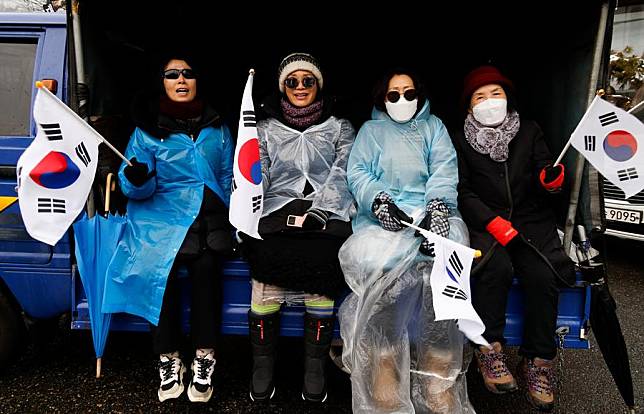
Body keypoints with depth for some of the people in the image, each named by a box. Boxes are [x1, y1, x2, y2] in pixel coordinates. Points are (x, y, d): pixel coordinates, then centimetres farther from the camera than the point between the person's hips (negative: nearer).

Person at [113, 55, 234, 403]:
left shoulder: (216, 127, 14)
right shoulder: (147, 129, 7)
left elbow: (228, 177, 17)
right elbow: (138, 190, 2)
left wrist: (233, 216, 2)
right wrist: (136, 179, -22)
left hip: (209, 215, 1)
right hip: (163, 214, -1)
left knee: (205, 263, -28)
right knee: (163, 266, -28)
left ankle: (204, 359, -16)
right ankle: (168, 360, -12)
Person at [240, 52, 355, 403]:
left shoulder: (339, 127, 16)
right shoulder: (267, 128, 19)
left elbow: (342, 176, 3)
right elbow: (257, 177, 8)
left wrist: (316, 213, -14)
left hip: (327, 213, 0)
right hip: (277, 209, 1)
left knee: (319, 270, -28)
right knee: (266, 257, -27)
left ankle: (315, 367, -13)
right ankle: (262, 365, -11)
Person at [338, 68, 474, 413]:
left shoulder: (434, 127, 22)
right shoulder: (370, 130, 22)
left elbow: (444, 173, 6)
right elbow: (357, 172, 6)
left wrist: (437, 209, -16)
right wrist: (380, 201, -15)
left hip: (431, 212, 1)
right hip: (383, 215, 0)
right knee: (375, 261, -34)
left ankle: (438, 368, -24)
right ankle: (385, 360, -22)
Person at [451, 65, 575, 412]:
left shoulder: (529, 131, 15)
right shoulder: (460, 140, 8)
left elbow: (545, 172, 13)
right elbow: (461, 191, -1)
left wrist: (552, 179, -13)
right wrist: (493, 222, -15)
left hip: (533, 220, 2)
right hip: (485, 224, -2)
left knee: (543, 274, -25)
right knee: (496, 266, -33)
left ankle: (537, 360, -9)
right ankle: (489, 347, -17)